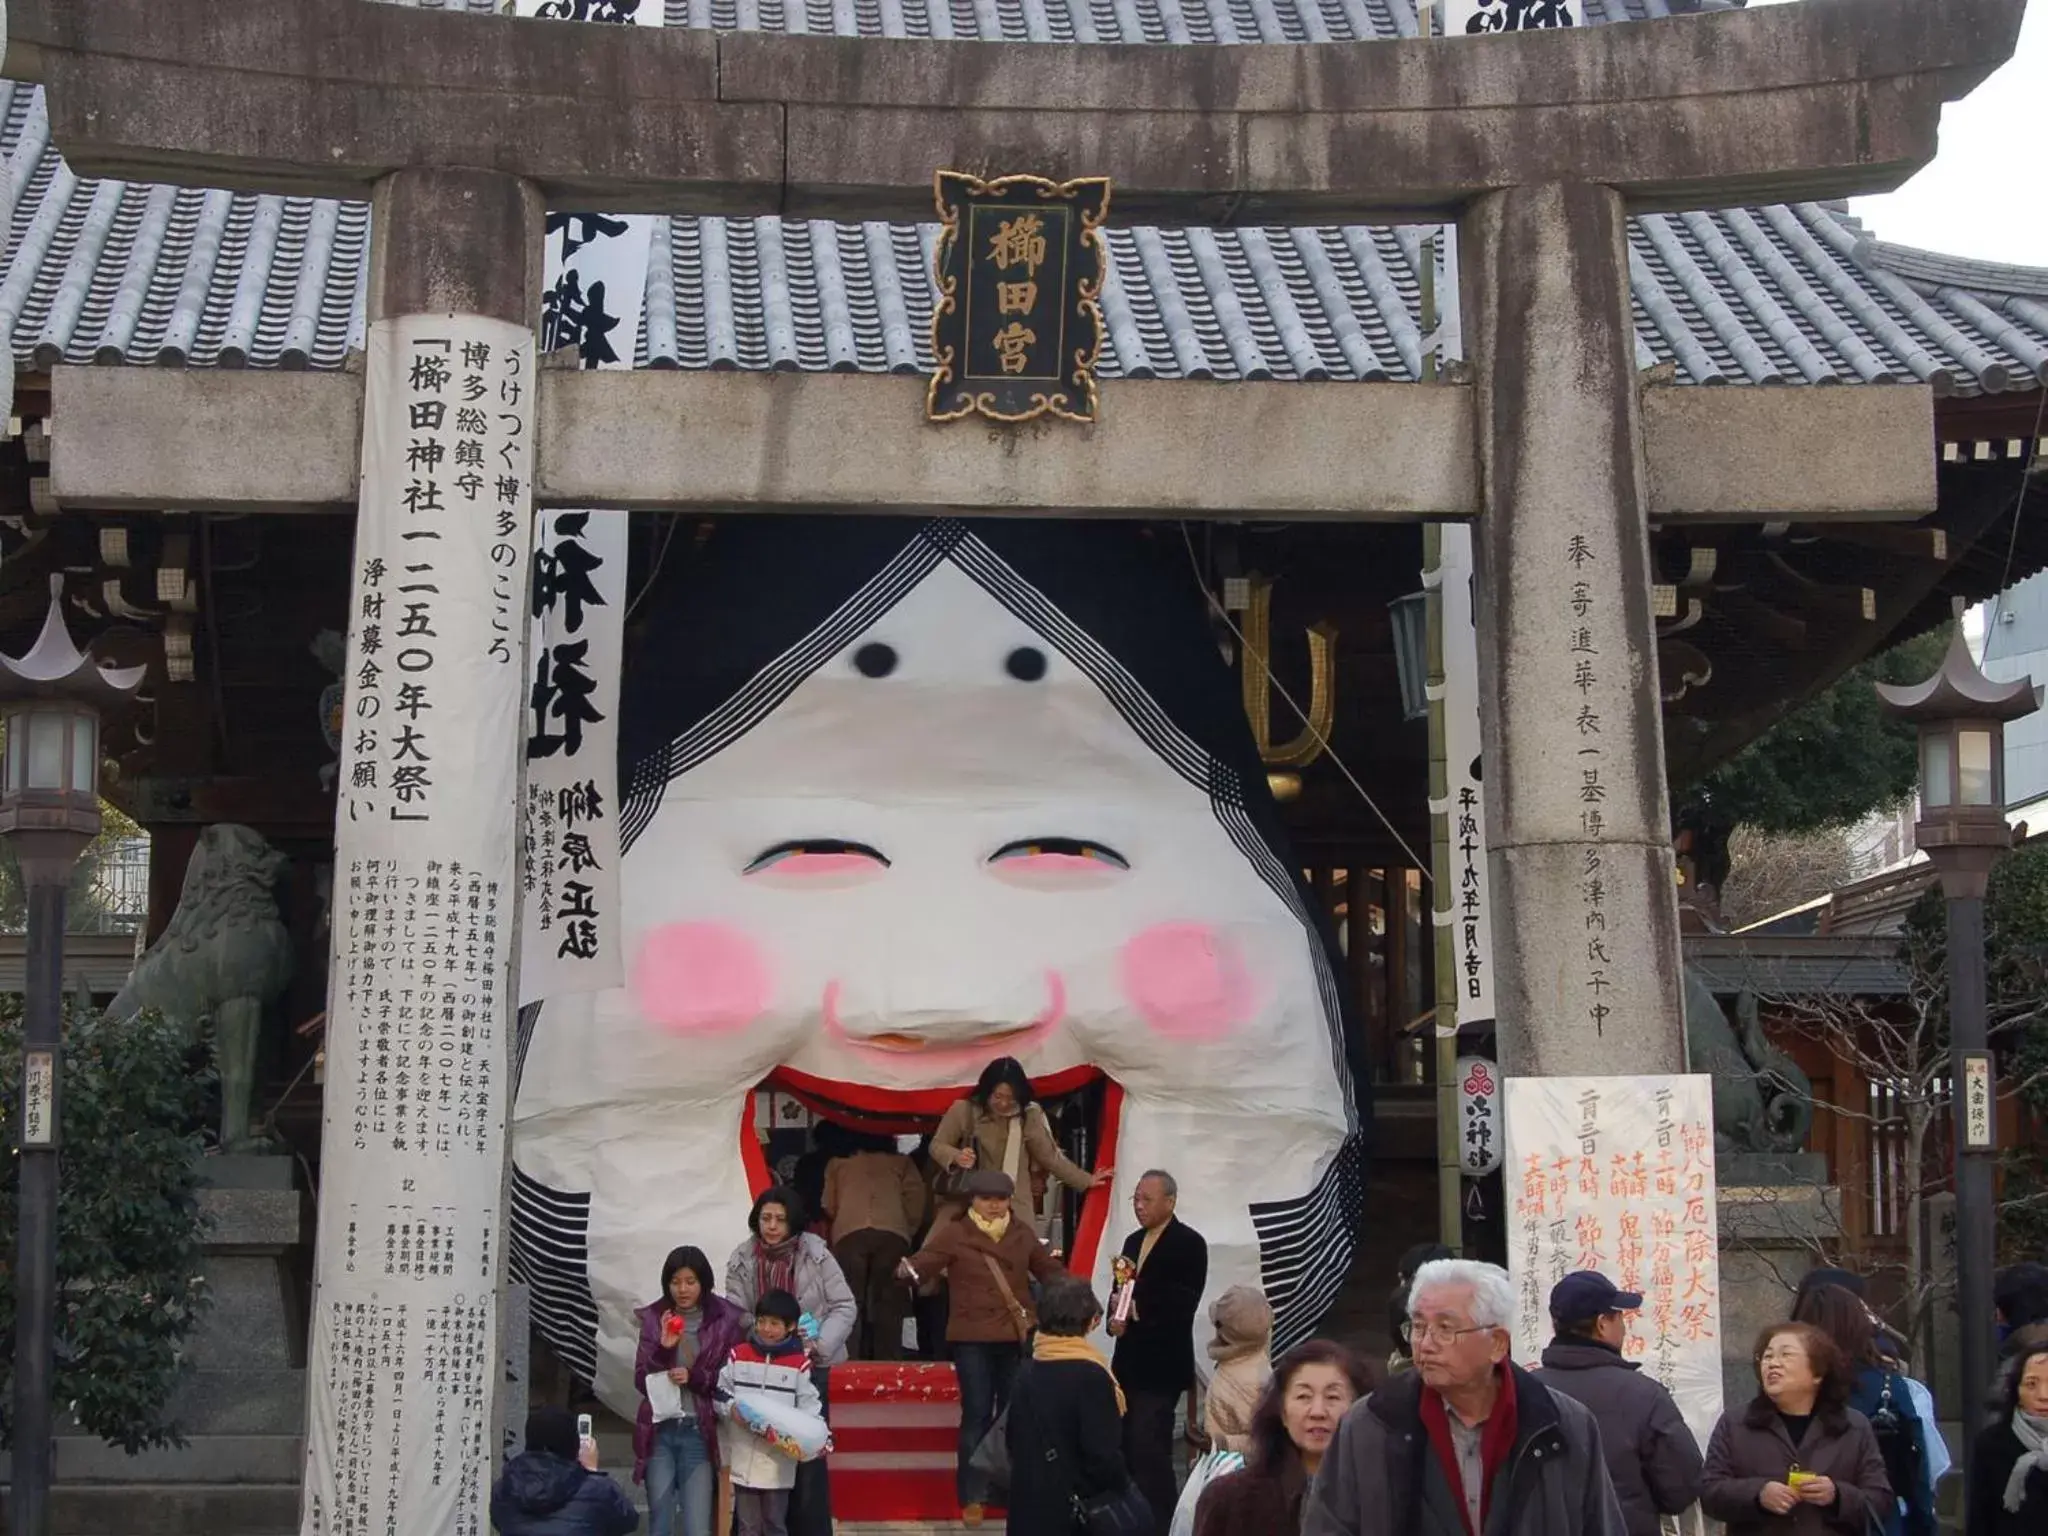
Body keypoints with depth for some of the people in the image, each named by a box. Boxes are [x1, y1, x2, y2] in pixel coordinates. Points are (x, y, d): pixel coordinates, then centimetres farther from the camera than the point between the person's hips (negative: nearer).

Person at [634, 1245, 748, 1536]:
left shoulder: (726, 1321, -3)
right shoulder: (654, 1319, 2)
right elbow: (641, 1381, 0)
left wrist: (694, 1377, -18)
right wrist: (664, 1349, -17)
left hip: (699, 1433, -2)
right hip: (660, 1431, 2)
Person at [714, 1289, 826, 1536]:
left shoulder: (799, 1363, -4)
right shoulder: (738, 1356, 2)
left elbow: (811, 1407, -2)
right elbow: (720, 1393, 8)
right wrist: (732, 1409, -12)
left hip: (779, 1459, -2)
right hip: (744, 1457, 2)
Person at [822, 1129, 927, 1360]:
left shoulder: (837, 1164, 28)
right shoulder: (902, 1163, 27)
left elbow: (829, 1206, 24)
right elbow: (915, 1198, 13)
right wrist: (908, 1229, 25)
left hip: (850, 1233, 0)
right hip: (893, 1234, 0)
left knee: (850, 1302, 1)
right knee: (889, 1304, 4)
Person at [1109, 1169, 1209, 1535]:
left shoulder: (1189, 1244, -7)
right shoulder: (1133, 1241, 16)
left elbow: (1184, 1303, -15)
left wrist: (1138, 1313, -19)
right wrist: (1116, 1320, -1)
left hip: (1162, 1364, -7)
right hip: (1130, 1360, 7)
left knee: (1149, 1449, -10)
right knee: (1129, 1447, 8)